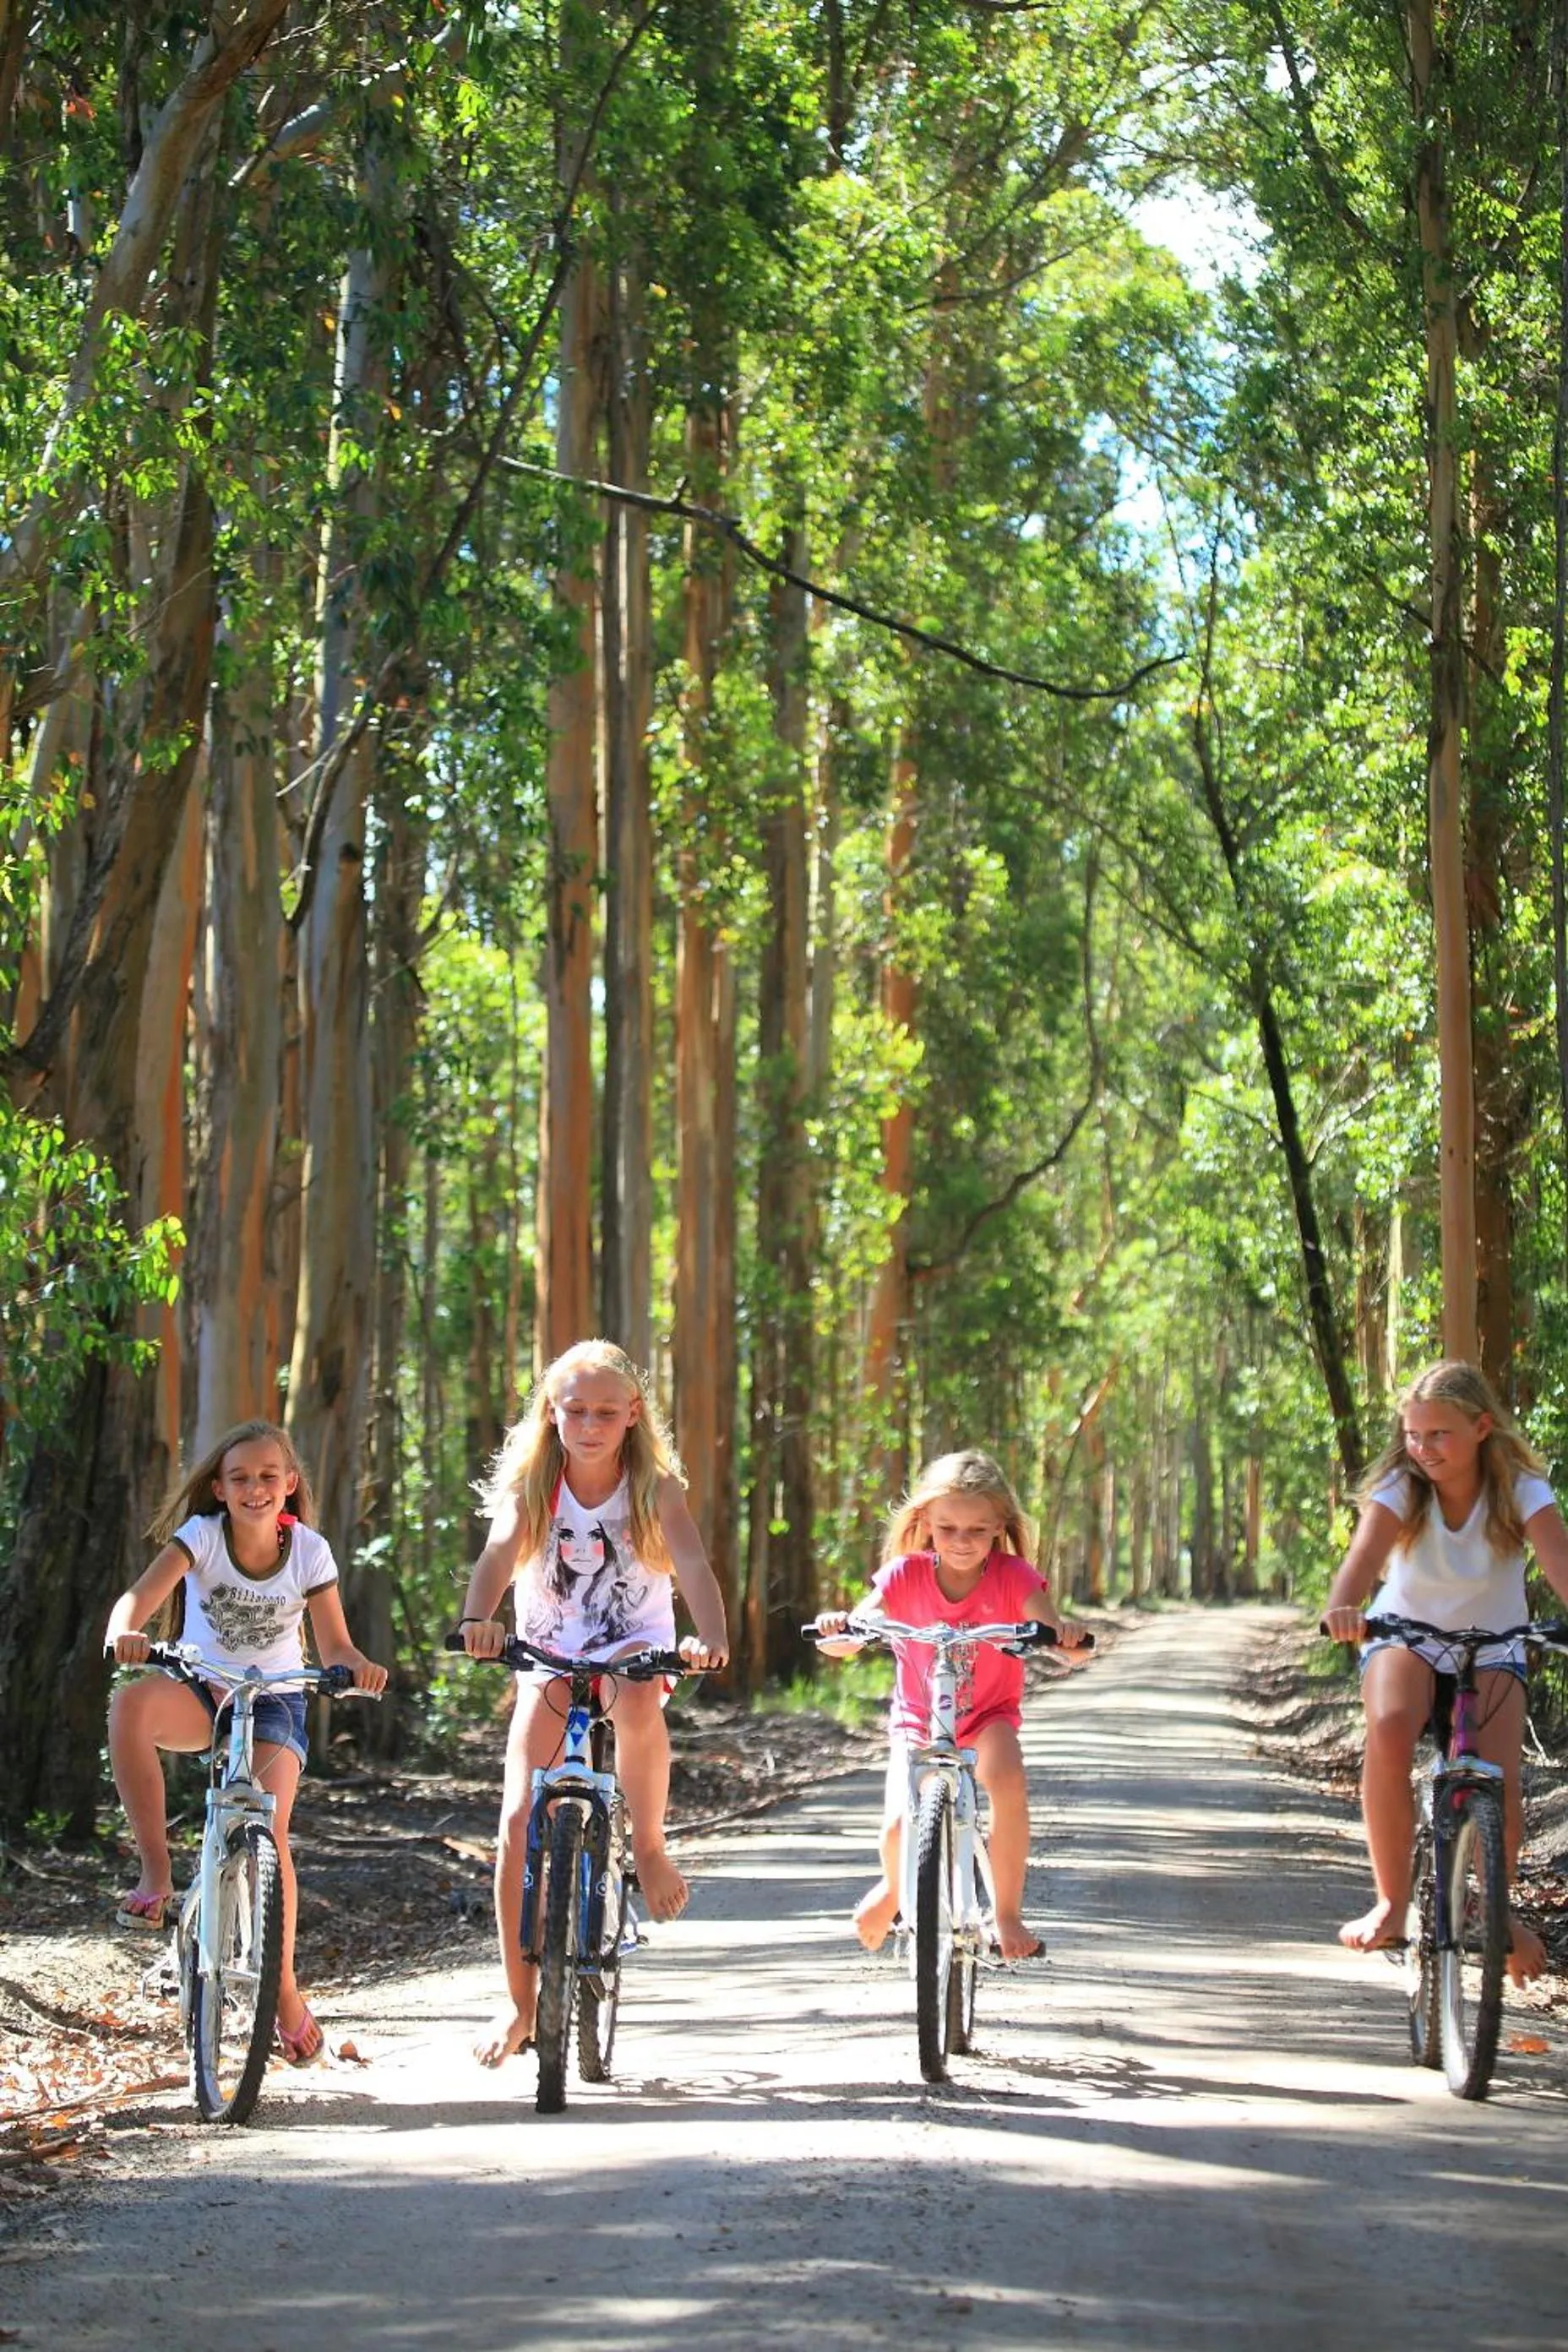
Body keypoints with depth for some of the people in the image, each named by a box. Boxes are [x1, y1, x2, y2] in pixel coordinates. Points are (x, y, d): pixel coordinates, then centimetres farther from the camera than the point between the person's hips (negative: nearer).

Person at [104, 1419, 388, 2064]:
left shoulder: (309, 1550, -8)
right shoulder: (202, 1534, -12)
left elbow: (334, 1647, -10)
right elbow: (141, 1594, -29)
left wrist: (358, 1666, -35)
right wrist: (124, 1632, -52)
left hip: (274, 1701, 0)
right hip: (202, 1689, 0)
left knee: (268, 1833, -20)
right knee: (130, 1704, -36)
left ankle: (285, 1990, -2)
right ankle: (156, 1876, -30)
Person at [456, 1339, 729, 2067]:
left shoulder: (654, 1488, -11)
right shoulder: (530, 1486, -9)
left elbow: (691, 1563, -26)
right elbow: (499, 1554, -26)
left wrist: (711, 1636, -47)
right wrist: (478, 1618, -48)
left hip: (634, 1644, -2)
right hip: (549, 1654, 2)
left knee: (637, 1705, -40)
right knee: (518, 1824, -9)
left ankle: (649, 1846, -15)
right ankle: (520, 2002, 2)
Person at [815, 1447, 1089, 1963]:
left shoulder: (1012, 1577, -13)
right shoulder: (906, 1576, -12)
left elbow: (1063, 1646, -21)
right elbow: (845, 1643, -17)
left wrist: (1066, 1634, -45)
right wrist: (837, 1628, -41)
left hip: (989, 1716, 0)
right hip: (918, 1720, 0)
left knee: (1008, 1782, -33)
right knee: (899, 1825, -20)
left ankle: (1008, 1914, -17)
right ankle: (893, 1888, 19)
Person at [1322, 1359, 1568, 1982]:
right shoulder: (1400, 1488, -18)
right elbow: (1364, 1554, -37)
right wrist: (1342, 1608, -60)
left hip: (1490, 1649, 0)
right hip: (1406, 1636, 0)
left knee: (1499, 1785, -21)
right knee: (1389, 1730, -34)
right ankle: (1391, 1902, -19)